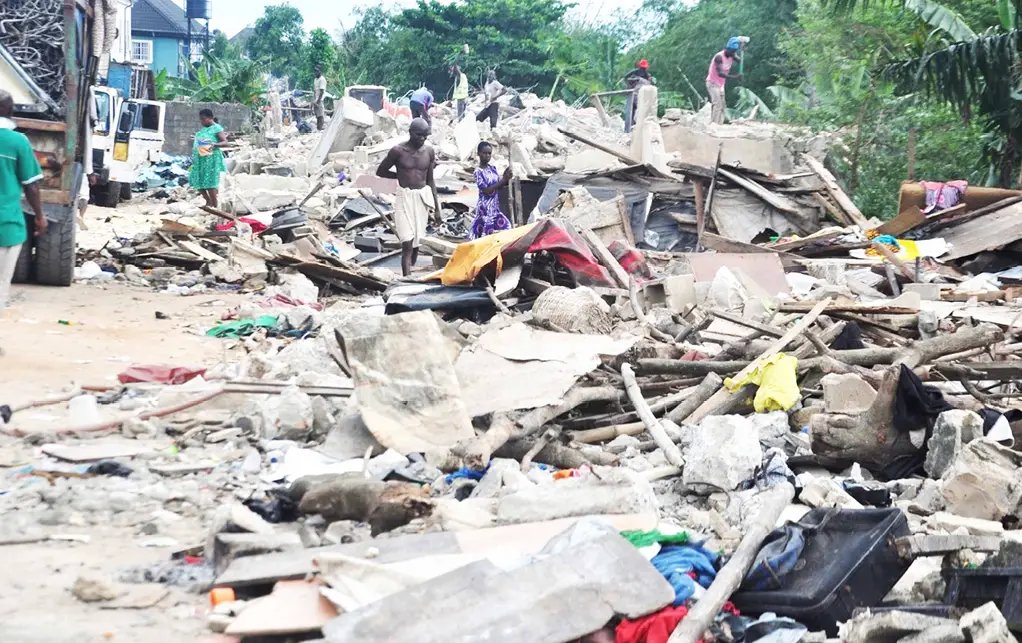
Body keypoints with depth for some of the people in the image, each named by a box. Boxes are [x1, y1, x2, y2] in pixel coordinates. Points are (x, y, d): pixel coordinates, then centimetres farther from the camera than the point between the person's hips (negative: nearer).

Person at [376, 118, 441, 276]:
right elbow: (380, 171, 4)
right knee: (407, 243, -13)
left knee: (416, 243, 9)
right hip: (404, 197, -4)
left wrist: (436, 208, 9)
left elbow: (430, 181, 10)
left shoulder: (429, 152, 4)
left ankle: (409, 275, 21)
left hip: (422, 198, 4)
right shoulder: (398, 151, -8)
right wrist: (402, 175, 1)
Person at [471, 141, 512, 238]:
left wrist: (505, 178, -9)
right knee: (487, 230, -5)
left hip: (495, 205, 7)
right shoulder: (478, 171, -13)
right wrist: (503, 180, -23)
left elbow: (499, 186, 11)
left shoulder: (492, 168, 7)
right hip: (485, 206, -7)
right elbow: (486, 191, -21)